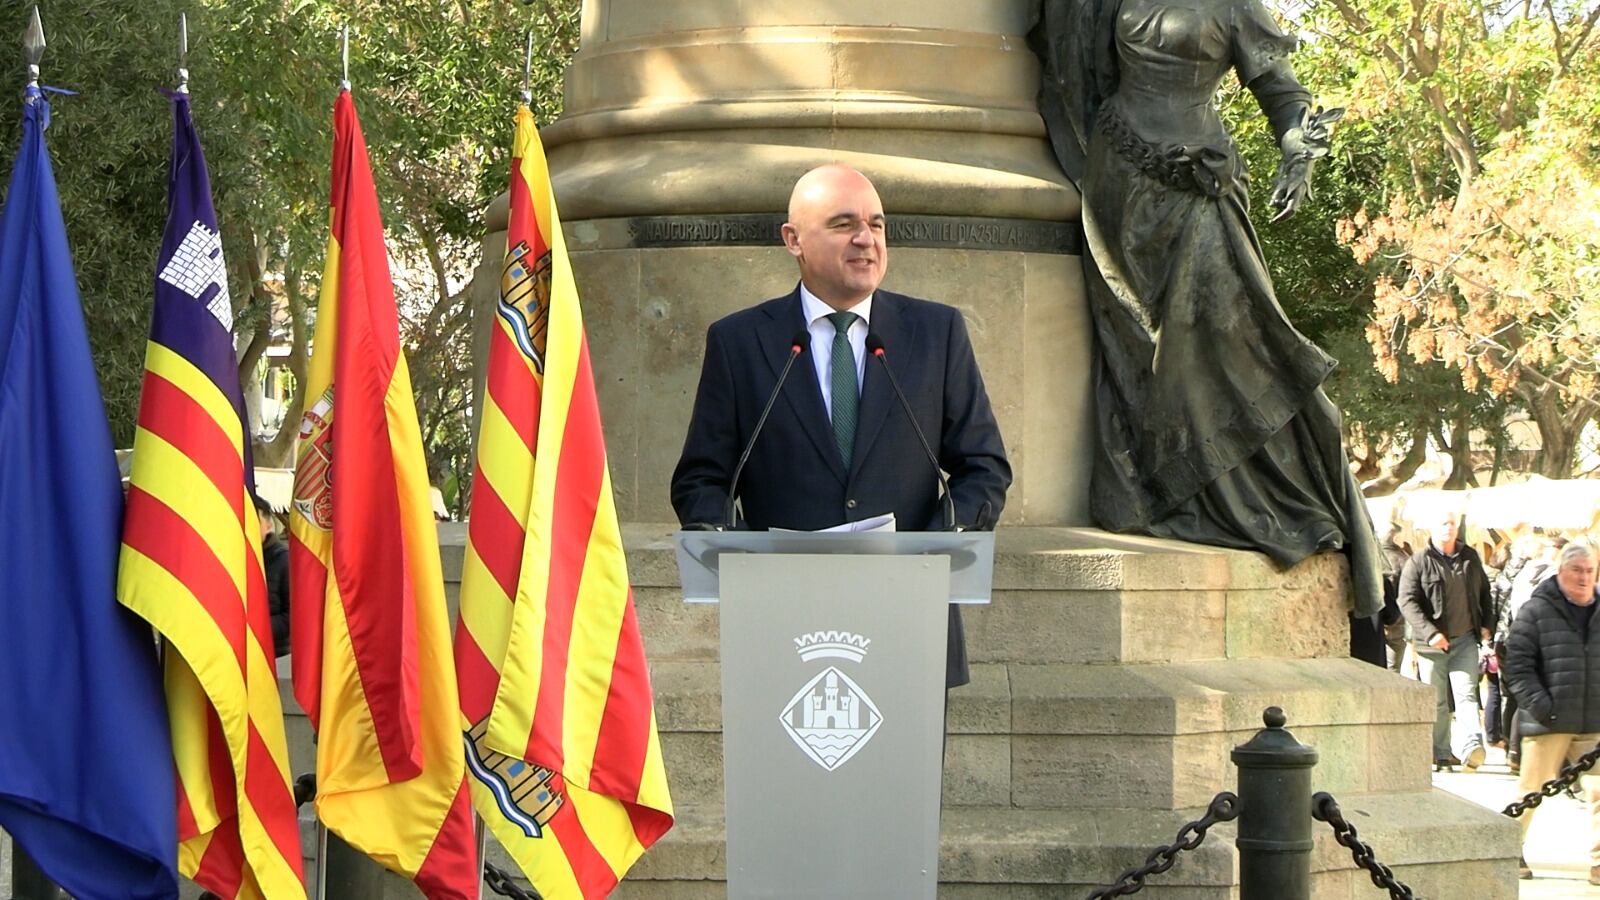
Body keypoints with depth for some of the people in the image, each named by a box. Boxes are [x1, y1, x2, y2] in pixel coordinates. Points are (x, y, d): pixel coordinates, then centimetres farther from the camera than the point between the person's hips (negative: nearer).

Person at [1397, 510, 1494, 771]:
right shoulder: (1418, 562, -6)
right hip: (1432, 643, -3)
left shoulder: (1470, 558, 10)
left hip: (1465, 639, 3)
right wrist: (1429, 632, -20)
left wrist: (1486, 623, 11)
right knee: (1436, 701, 4)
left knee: (1466, 694, -10)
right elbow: (1407, 601, -12)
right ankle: (1440, 753, 12)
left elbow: (1484, 591, 24)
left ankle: (1471, 746, -22)